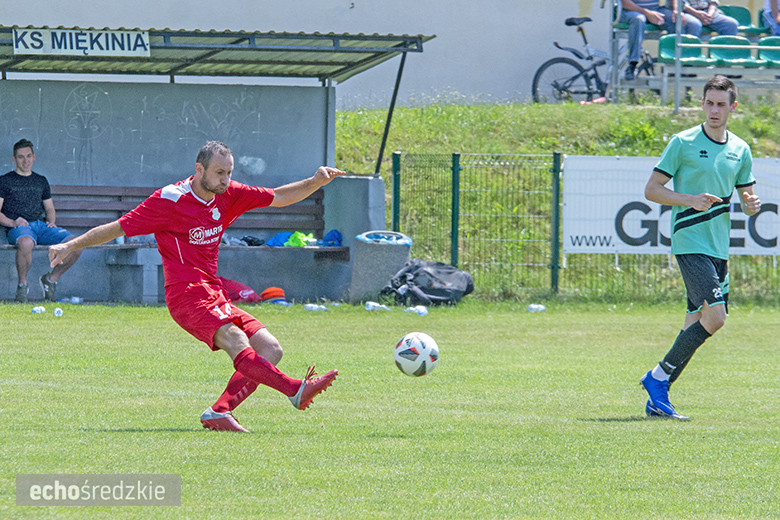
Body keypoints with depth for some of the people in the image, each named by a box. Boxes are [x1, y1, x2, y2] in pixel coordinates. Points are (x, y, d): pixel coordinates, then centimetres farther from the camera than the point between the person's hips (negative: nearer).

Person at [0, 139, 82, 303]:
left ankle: (52, 278, -2)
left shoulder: (41, 181, 26)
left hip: (41, 225, 5)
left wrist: (51, 221, 8)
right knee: (26, 243, -44)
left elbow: (50, 208, 31)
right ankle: (22, 284, -20)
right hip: (18, 228, -5)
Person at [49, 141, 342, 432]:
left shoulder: (228, 195, 11)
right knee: (234, 339, -31)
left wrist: (314, 183, 2)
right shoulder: (169, 201, -7)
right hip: (186, 295, -8)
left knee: (270, 349, -6)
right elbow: (117, 228, -1)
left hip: (214, 295, 8)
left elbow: (279, 198, 17)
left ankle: (219, 412, -19)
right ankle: (294, 390, -51)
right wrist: (71, 246, -4)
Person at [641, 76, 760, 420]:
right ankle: (659, 377, -7)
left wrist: (751, 205, -4)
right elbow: (651, 190, -3)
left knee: (697, 324, 5)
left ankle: (657, 399, 11)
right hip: (690, 242, -6)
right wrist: (691, 200, -18)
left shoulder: (740, 150, 13)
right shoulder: (683, 143, -4)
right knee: (714, 316, -19)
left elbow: (746, 198, 21)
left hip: (719, 248, 6)